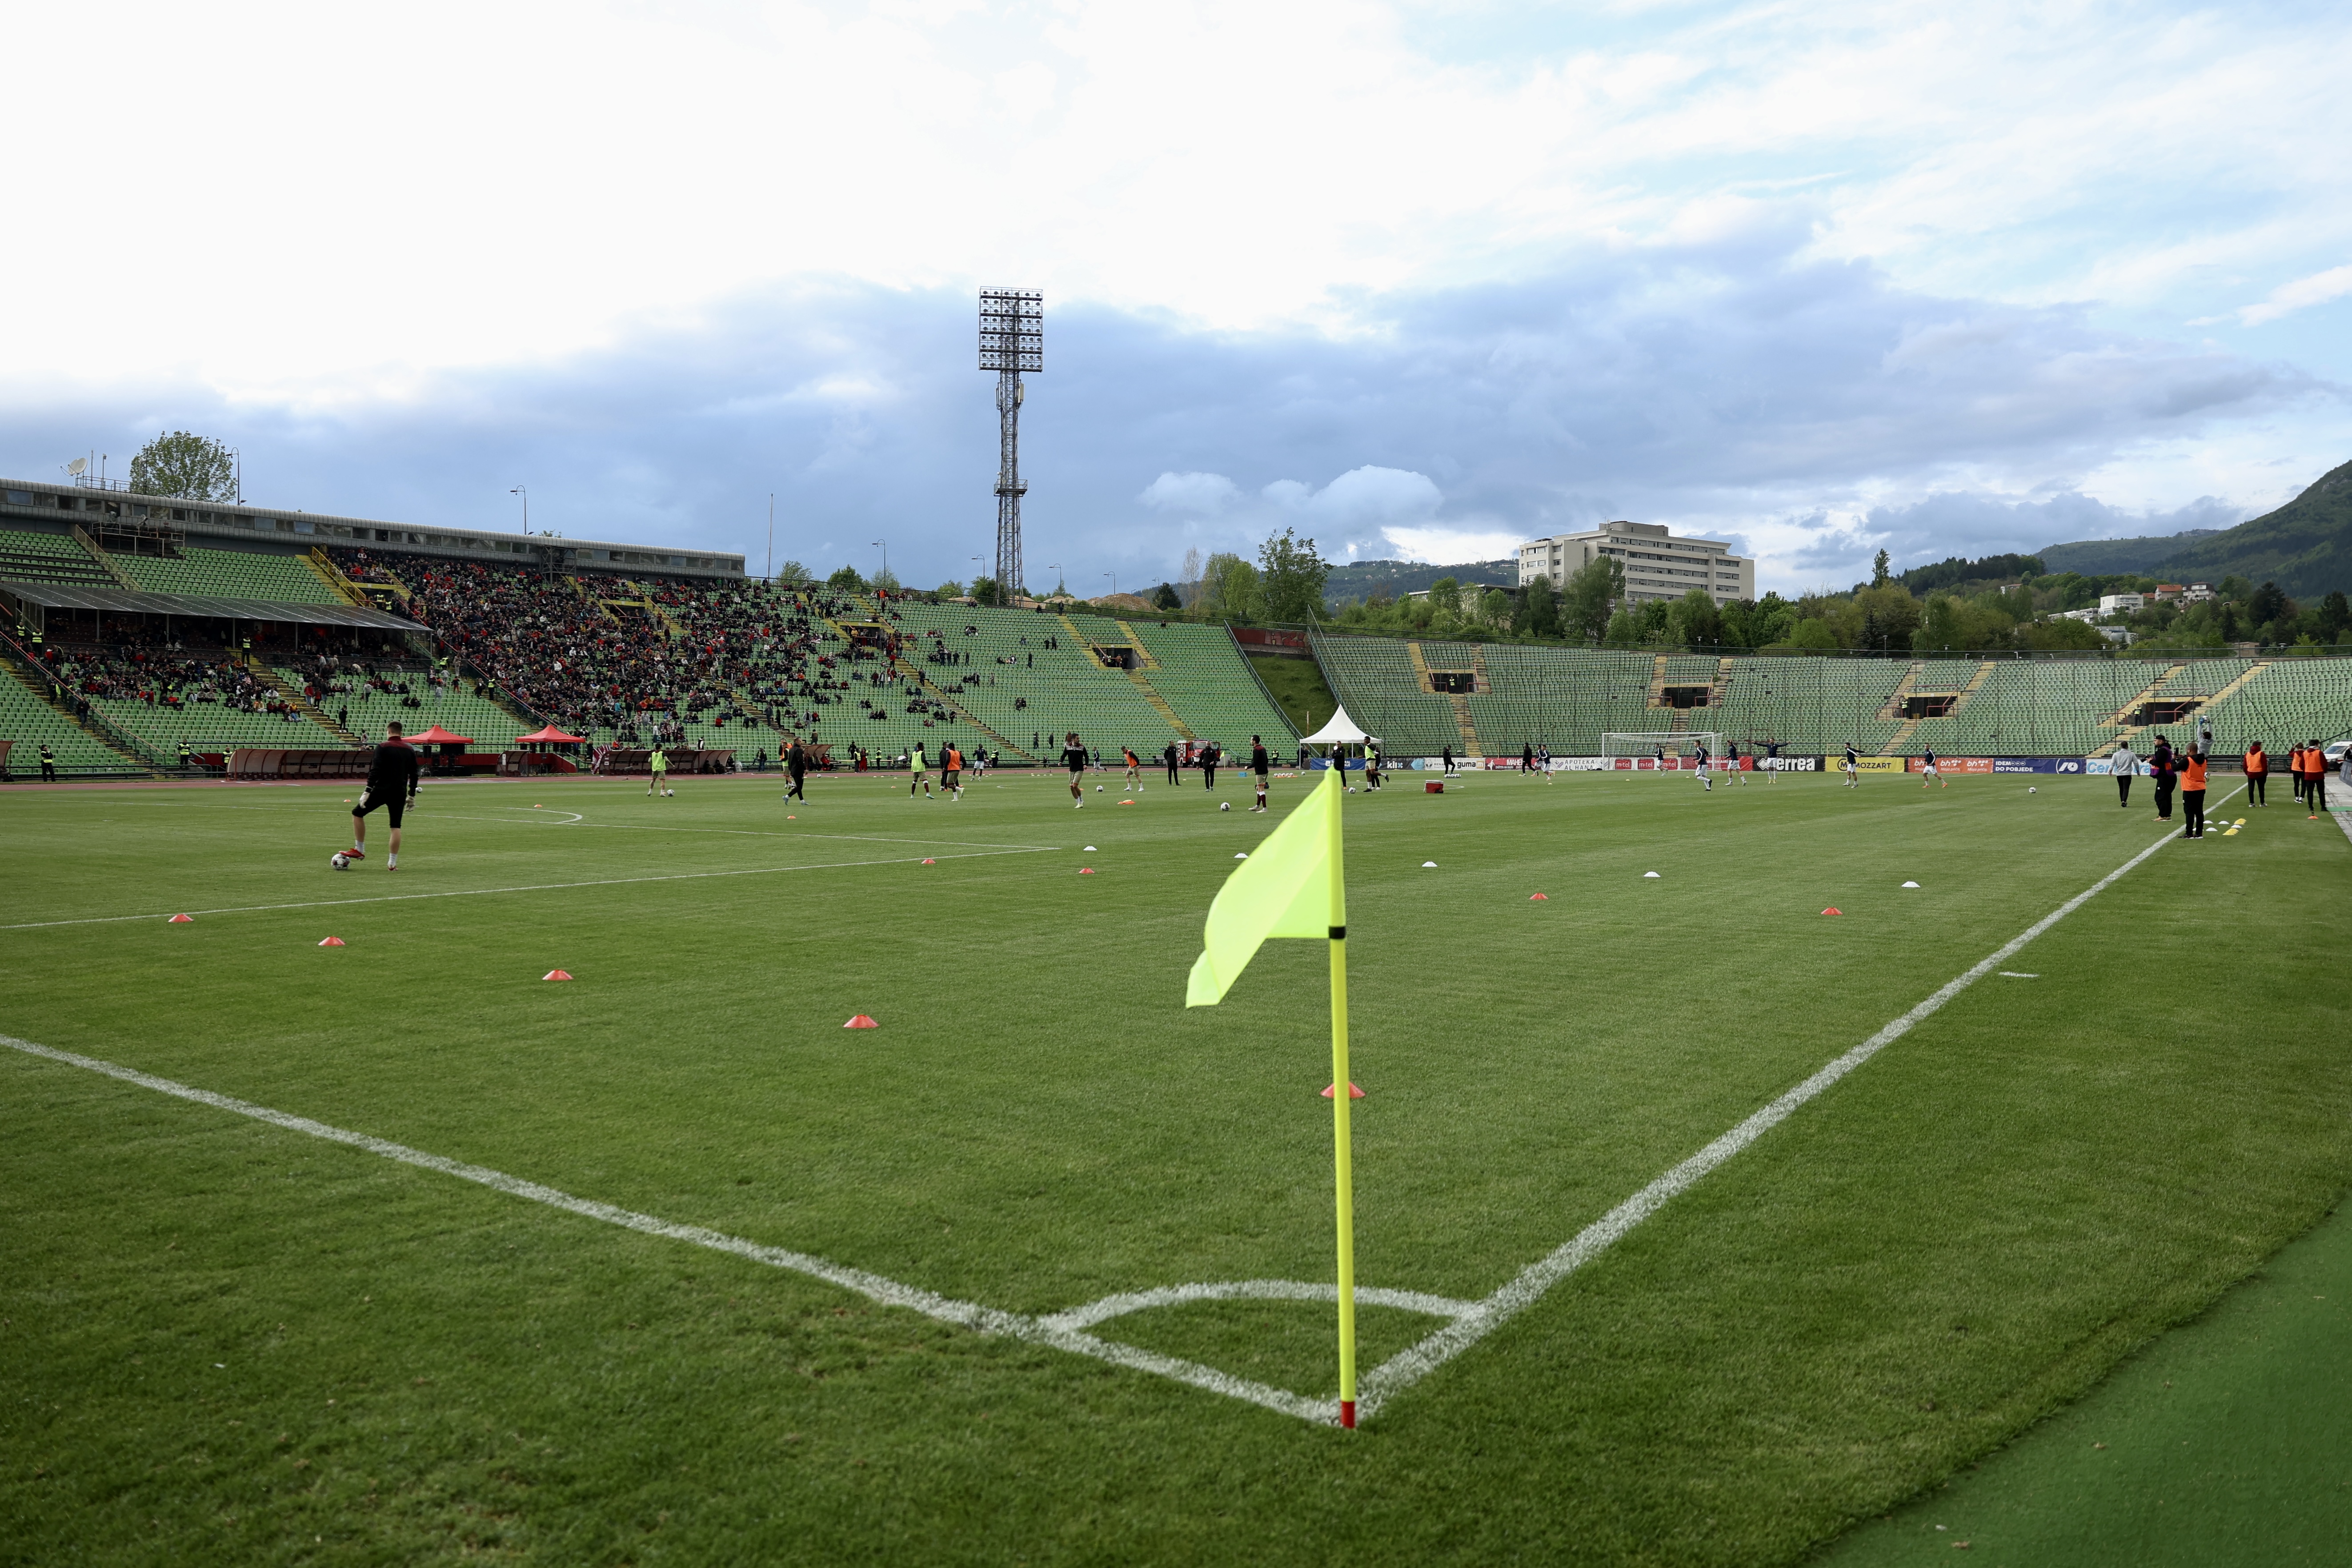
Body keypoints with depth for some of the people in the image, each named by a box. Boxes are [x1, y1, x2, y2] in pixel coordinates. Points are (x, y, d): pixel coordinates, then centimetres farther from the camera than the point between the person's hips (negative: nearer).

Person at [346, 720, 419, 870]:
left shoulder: (383, 748, -6)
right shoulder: (410, 750, 9)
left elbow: (375, 771, -15)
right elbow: (414, 774, 12)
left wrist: (367, 791, -15)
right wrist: (412, 796, 19)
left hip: (382, 790, -4)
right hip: (400, 793, 4)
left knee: (357, 813, 14)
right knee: (396, 826, 5)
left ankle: (360, 851, 15)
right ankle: (393, 863, 2)